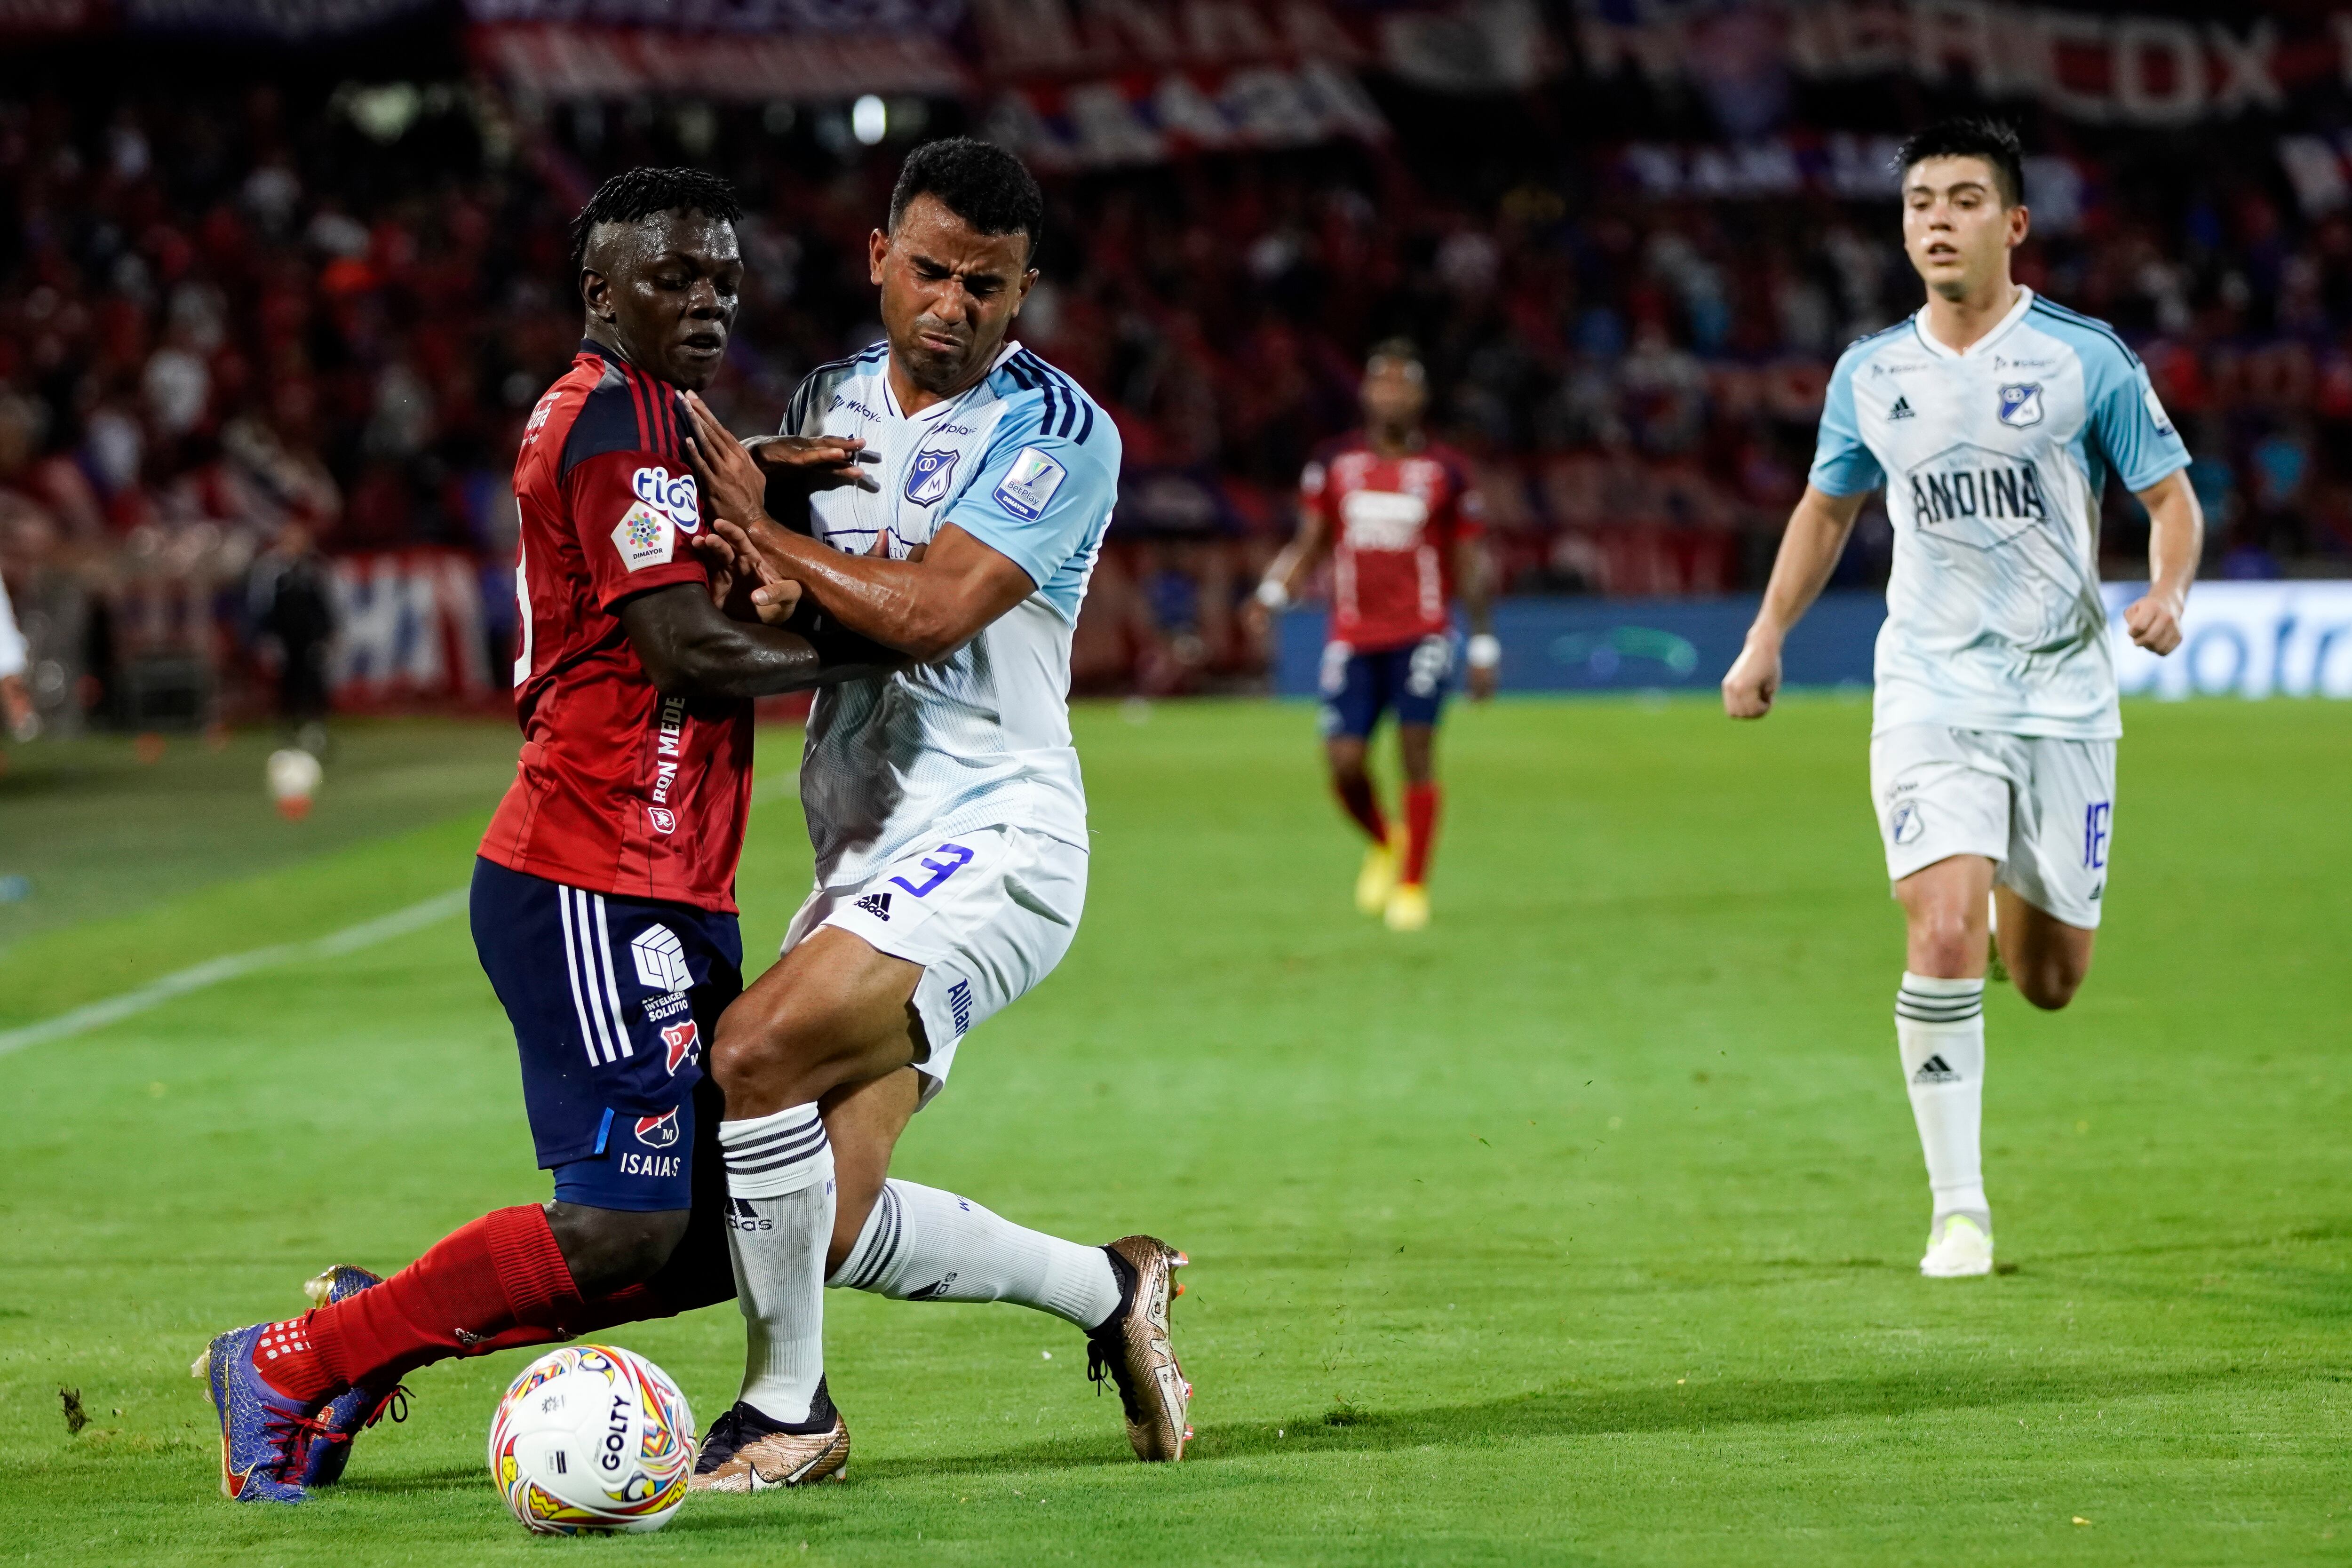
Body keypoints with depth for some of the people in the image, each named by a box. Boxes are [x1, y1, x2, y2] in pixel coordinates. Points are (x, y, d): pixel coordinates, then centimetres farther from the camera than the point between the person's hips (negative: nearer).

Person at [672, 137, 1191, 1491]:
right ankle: (1109, 1290, 24)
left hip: (992, 837, -8)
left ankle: (787, 1407, -8)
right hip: (867, 854, 8)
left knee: (758, 1057, -25)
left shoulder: (1059, 434, -8)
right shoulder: (834, 400, 14)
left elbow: (930, 612, -18)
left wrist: (767, 531, -10)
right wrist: (780, 589, -10)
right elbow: (785, 594, 14)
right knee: (831, 1225, -1)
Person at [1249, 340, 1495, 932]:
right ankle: (1382, 844, 24)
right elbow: (1308, 542, 10)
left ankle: (1413, 886, 0)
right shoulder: (1334, 463, 7)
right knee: (1344, 763, -7)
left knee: (1417, 751, -12)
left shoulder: (1445, 471, 4)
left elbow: (1469, 565, 8)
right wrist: (1275, 590, -9)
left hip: (1422, 633, -1)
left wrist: (1483, 645, 4)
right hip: (1352, 635, 2)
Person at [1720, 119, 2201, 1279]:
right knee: (1944, 940, -19)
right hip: (1930, 693, 0)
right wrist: (1766, 639, 15)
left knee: (2050, 979, 7)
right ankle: (1958, 1209, -10)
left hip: (2063, 693, 0)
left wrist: (2167, 592, -19)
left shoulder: (2085, 358, -4)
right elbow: (1828, 506, 20)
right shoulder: (1871, 374, 4)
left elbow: (2171, 495, 1)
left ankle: (2022, 891, 46)